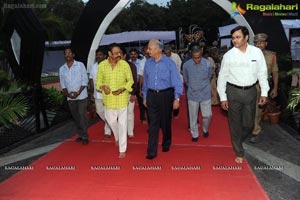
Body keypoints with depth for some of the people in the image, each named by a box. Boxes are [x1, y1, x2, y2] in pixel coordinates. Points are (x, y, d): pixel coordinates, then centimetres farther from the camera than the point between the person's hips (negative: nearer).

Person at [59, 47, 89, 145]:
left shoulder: (80, 65, -3)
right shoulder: (62, 69, 8)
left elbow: (85, 80, -6)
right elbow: (62, 84, 9)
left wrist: (78, 92, -15)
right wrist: (67, 93, -8)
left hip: (81, 96, -4)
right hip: (70, 98, 4)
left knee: (82, 116, -5)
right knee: (76, 117, 11)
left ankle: (85, 137, 5)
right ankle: (81, 135, 24)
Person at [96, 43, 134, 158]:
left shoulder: (125, 64, -9)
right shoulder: (102, 65, -4)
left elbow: (130, 80, -2)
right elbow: (99, 81, 6)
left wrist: (122, 89, -18)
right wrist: (103, 86, -15)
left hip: (122, 98, -2)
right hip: (108, 98, 3)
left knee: (122, 123, 1)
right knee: (111, 121, 17)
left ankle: (122, 149, 13)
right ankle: (117, 137, 49)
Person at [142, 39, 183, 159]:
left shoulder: (169, 63, -8)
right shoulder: (148, 63, 3)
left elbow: (176, 82, -7)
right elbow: (145, 81, 11)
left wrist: (177, 98, -11)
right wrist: (145, 97, 12)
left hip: (166, 95, -2)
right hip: (151, 95, 2)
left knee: (165, 121, 12)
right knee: (153, 123, 0)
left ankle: (166, 144, 36)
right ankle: (152, 151, 4)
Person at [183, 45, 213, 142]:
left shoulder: (208, 64, -13)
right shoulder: (186, 65, -12)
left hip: (205, 94, 0)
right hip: (192, 94, 0)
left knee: (207, 115, 4)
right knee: (193, 116, 9)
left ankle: (205, 129, 34)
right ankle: (194, 134, 28)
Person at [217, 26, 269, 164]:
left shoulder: (257, 52, -3)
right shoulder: (228, 55, -6)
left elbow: (262, 73, 3)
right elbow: (222, 76, -2)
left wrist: (264, 93, 1)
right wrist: (223, 97, -3)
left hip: (250, 91, 2)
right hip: (233, 91, -1)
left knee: (248, 123, 11)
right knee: (235, 123, 8)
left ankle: (237, 142, 41)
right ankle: (239, 152, 26)